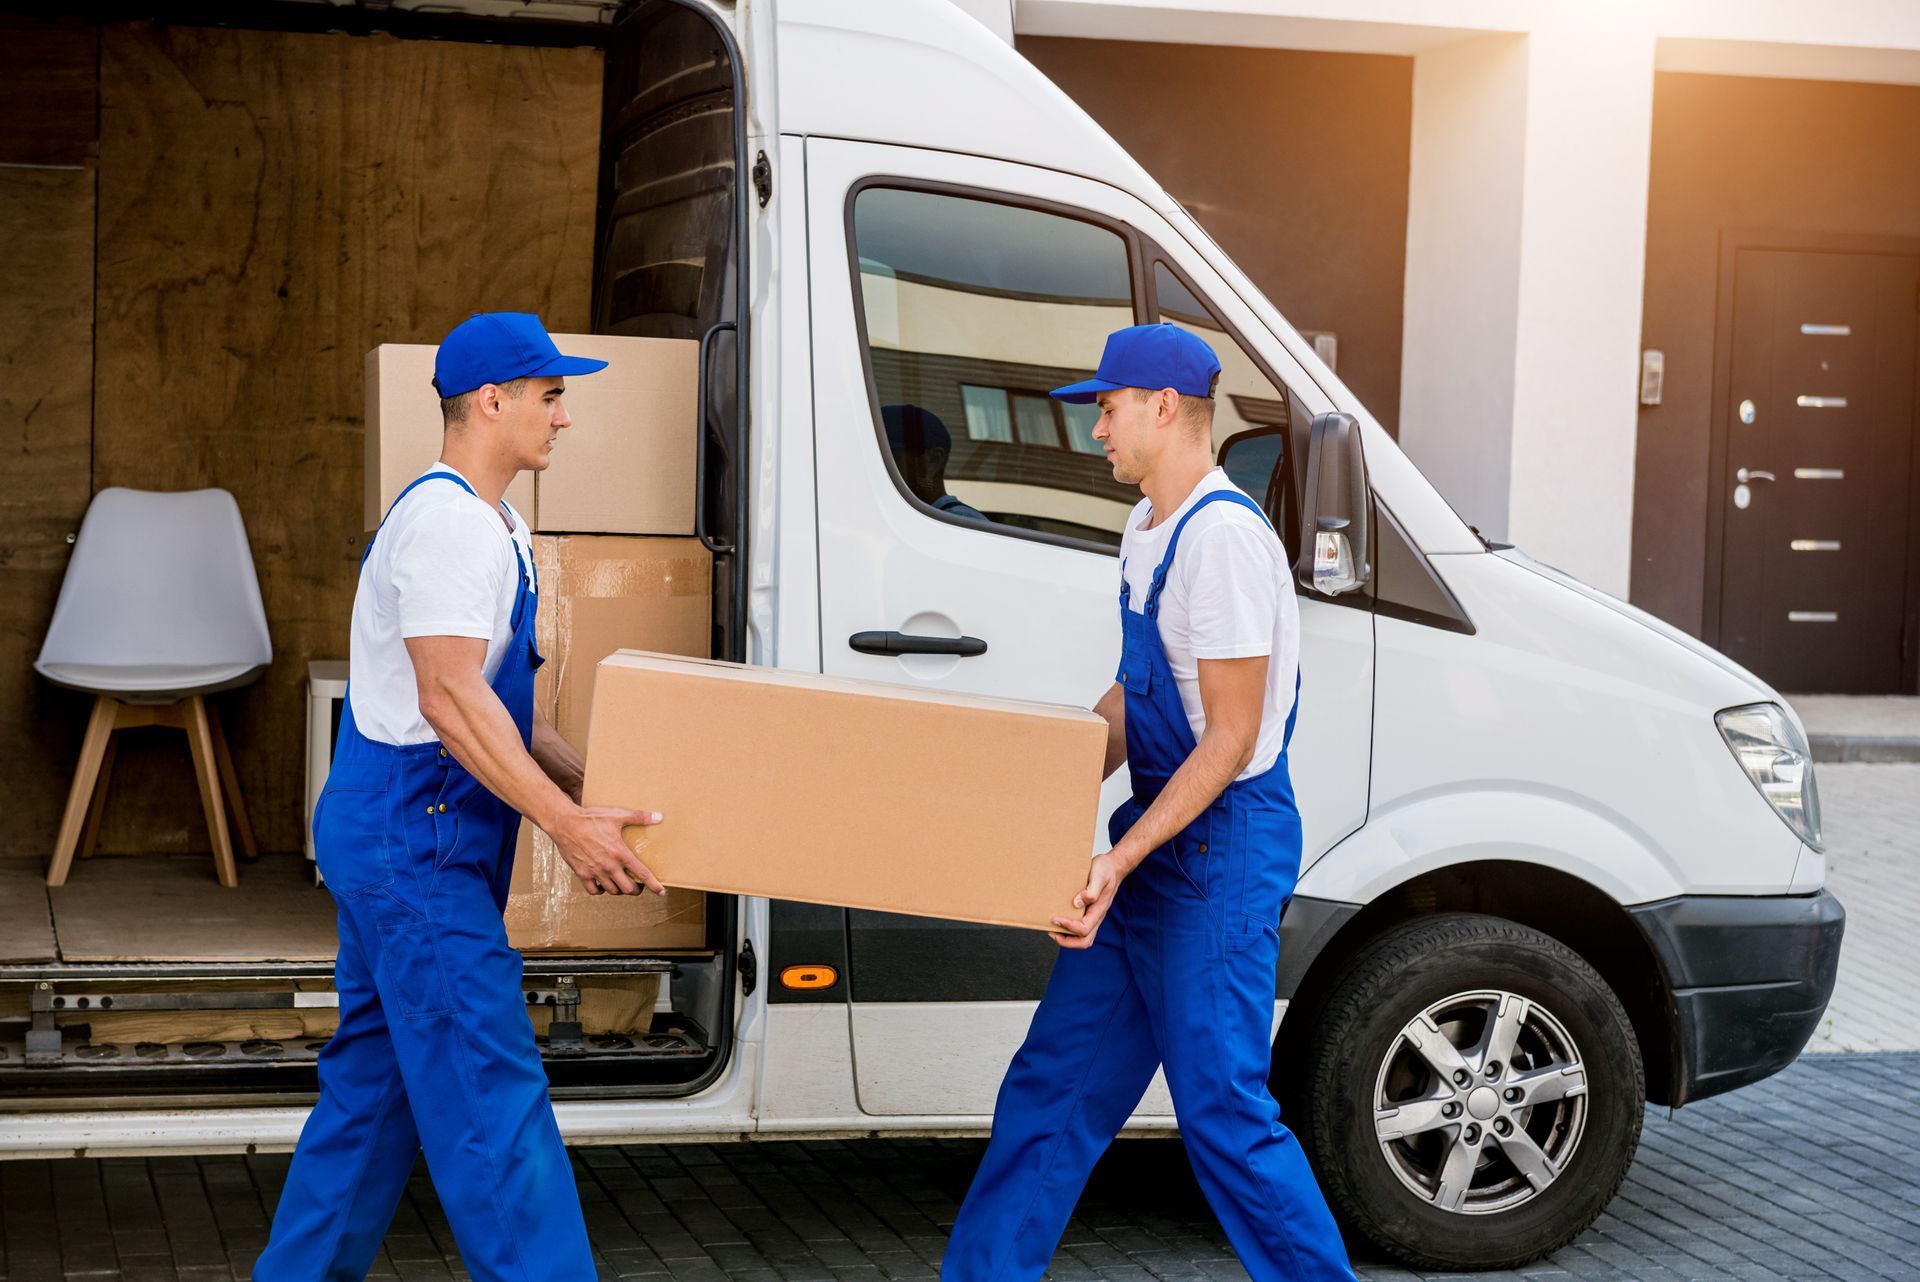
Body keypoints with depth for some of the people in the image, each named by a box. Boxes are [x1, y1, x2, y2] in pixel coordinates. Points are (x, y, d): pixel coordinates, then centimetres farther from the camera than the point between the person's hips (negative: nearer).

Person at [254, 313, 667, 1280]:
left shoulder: (490, 525, 18)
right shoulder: (448, 519, -16)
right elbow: (448, 699, -25)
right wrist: (566, 824, -27)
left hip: (394, 839, 11)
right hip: (413, 838, -11)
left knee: (373, 1081, 16)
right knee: (491, 1098, -10)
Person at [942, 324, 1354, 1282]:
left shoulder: (1224, 535, -19)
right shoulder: (1146, 527, 12)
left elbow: (1230, 741, -21)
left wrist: (1121, 861, -23)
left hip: (1222, 844, -10)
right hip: (1156, 834, 10)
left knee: (1222, 1110, -4)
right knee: (1055, 1084, 14)